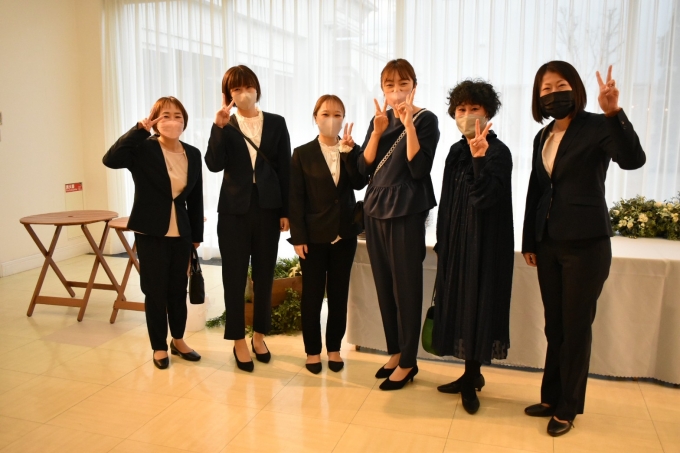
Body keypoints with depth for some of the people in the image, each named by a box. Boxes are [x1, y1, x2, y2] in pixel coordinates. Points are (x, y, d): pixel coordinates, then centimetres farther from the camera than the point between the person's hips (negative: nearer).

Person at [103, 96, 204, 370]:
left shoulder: (193, 154, 4)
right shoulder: (144, 149, -8)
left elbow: (196, 198, 8)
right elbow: (110, 160, -27)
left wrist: (197, 235, 9)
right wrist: (139, 129, -26)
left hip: (181, 233, 4)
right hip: (151, 232, -4)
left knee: (179, 289, 14)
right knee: (155, 291, 6)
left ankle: (178, 340, 32)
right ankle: (159, 347, 22)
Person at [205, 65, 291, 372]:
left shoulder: (276, 123, 6)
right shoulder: (225, 126, 5)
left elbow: (285, 169, 3)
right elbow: (214, 164, -11)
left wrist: (286, 211, -1)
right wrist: (219, 127, -19)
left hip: (268, 208, 1)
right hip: (234, 210, 0)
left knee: (264, 275, 9)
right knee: (234, 277, 4)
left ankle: (259, 335, 25)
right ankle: (239, 341, 17)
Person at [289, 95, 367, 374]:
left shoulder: (352, 151, 7)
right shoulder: (303, 153, 0)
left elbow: (359, 184, -10)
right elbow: (295, 198, -4)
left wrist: (348, 151, -19)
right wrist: (298, 236, -10)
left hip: (344, 234, 3)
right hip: (313, 235, -2)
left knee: (339, 294, 10)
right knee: (312, 295, 5)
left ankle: (334, 348, 23)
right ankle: (313, 351, 18)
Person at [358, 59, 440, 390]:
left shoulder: (425, 119, -4)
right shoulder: (380, 119, 12)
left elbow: (419, 169, -16)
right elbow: (364, 167, 2)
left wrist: (409, 127, -21)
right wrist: (377, 132, -10)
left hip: (406, 211, -6)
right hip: (375, 209, 6)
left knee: (405, 286, -1)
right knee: (384, 285, 10)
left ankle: (408, 362, 12)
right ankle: (394, 352, 24)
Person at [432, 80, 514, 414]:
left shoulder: (498, 152, -12)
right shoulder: (456, 151, 10)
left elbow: (484, 198, -24)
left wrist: (480, 158, -35)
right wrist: (441, 243, 15)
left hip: (484, 244, -7)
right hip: (456, 242, 8)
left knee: (476, 306, 0)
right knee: (459, 305, 13)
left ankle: (471, 379, 15)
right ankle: (472, 374, 27)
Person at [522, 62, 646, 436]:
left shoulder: (597, 127, -8)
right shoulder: (543, 137, 11)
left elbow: (633, 160, -26)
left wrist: (614, 113, -37)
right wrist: (529, 242, 12)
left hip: (585, 244, -6)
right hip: (548, 244, 6)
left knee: (576, 328, 5)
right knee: (554, 326, 16)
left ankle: (567, 409, 20)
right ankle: (551, 397, 31)